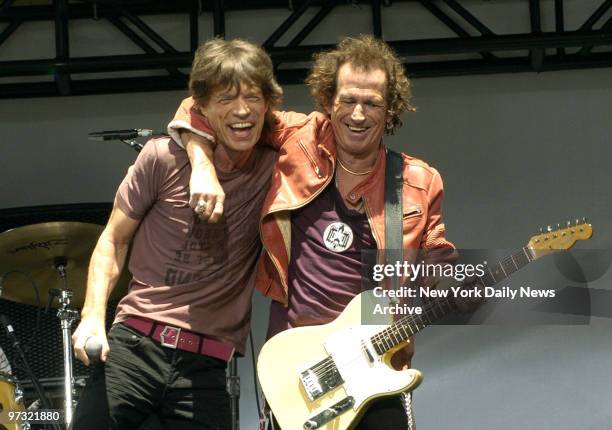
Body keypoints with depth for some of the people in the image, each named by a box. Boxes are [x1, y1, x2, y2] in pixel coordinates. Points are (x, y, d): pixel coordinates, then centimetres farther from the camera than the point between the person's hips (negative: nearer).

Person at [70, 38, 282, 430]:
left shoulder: (275, 170, 3)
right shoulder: (164, 158, -1)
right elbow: (113, 241, 7)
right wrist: (94, 314, -7)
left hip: (207, 367, 1)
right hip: (135, 345, -1)